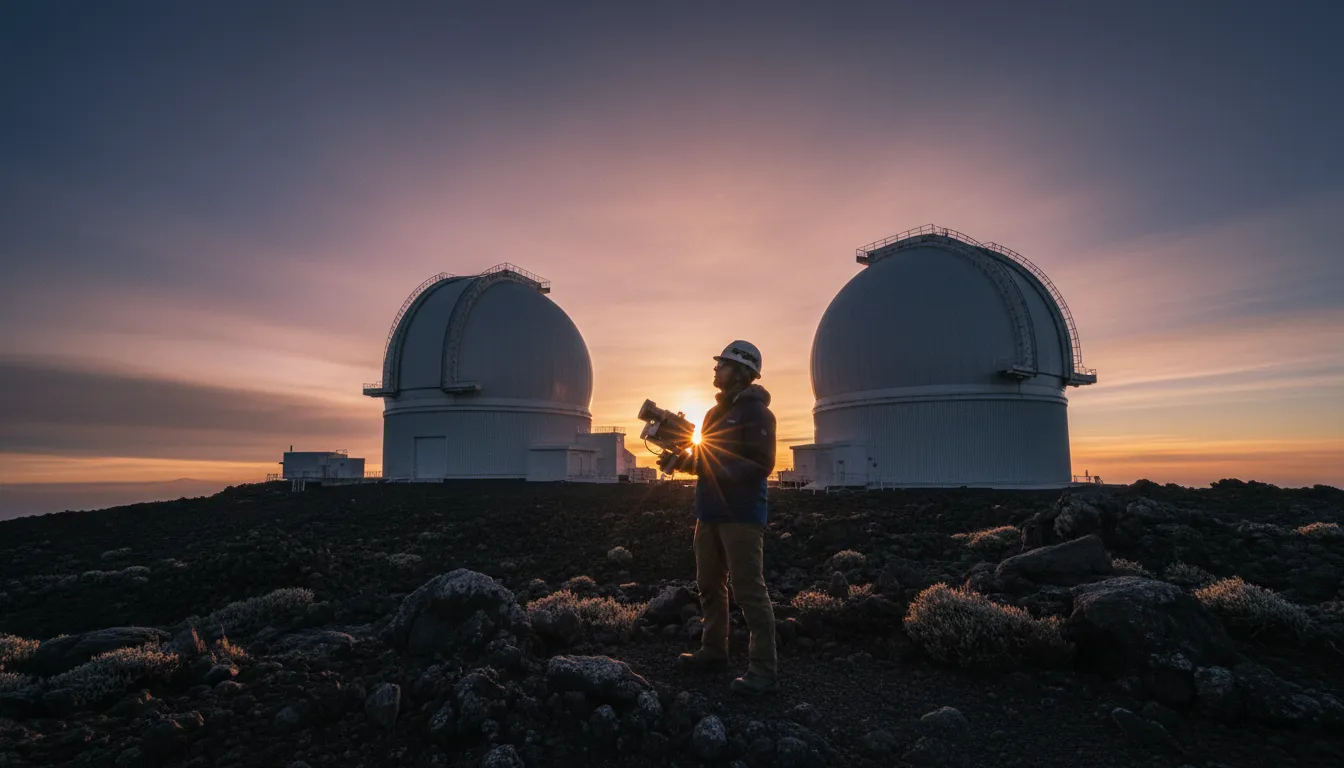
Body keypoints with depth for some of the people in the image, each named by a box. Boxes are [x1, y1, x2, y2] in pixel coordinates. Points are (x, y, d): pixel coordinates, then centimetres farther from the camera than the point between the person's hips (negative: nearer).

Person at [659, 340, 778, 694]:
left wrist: (712, 464, -23)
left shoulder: (756, 412, -11)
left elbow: (761, 465, -19)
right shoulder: (716, 412, 17)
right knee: (710, 586, 16)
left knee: (749, 591, -5)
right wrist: (682, 459, 3)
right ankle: (713, 651, 31)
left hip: (742, 515, -9)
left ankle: (764, 670, 4)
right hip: (710, 514, 9)